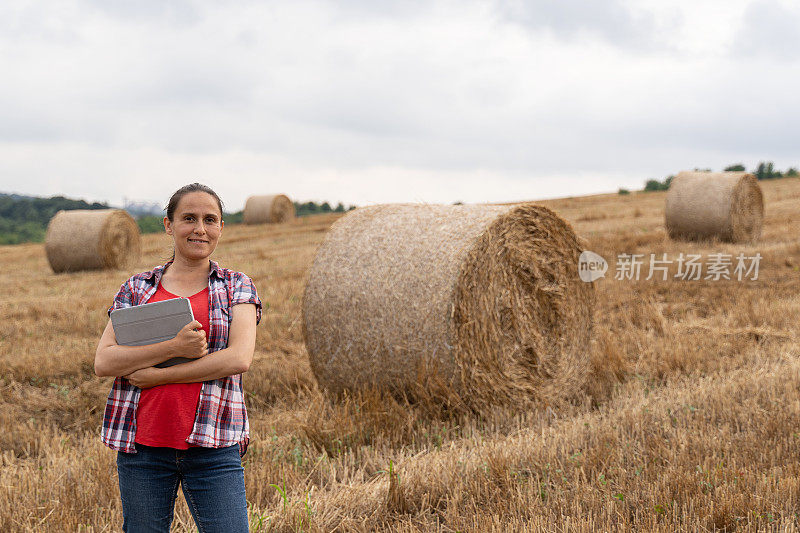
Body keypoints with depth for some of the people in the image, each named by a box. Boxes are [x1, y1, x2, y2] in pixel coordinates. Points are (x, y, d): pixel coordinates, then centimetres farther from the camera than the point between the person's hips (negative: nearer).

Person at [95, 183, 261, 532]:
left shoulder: (237, 287, 6)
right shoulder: (136, 288, 9)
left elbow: (239, 358, -10)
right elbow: (103, 362, -2)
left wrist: (156, 375, -11)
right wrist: (173, 347, -15)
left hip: (213, 447, -1)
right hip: (142, 446, 2)